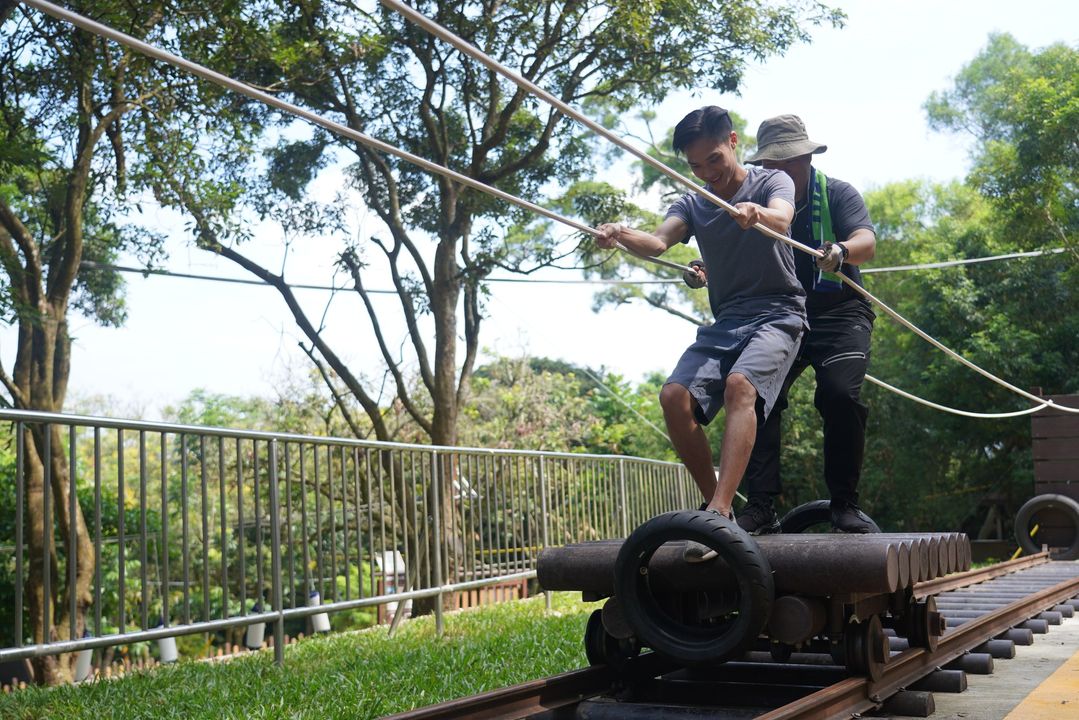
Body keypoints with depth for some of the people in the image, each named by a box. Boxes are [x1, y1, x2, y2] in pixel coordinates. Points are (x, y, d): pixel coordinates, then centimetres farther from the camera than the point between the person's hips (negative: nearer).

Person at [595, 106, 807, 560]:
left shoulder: (771, 182, 2)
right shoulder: (692, 205, 13)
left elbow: (781, 219, -22)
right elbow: (658, 242, -7)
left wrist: (756, 213, -46)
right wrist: (621, 236, -30)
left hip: (777, 315, -5)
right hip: (724, 322, 5)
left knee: (740, 385, -33)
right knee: (675, 396, -20)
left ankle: (717, 512, -42)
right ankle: (718, 506, -7)